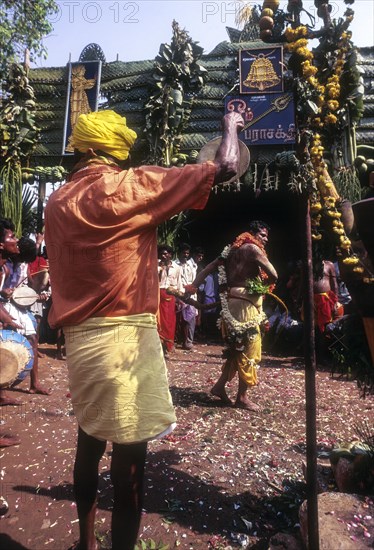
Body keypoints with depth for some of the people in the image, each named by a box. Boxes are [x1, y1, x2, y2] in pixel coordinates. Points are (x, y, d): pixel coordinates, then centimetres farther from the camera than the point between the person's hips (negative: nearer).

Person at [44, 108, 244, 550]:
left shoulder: (57, 201, 11)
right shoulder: (127, 186, -10)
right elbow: (225, 167, -6)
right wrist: (230, 125, 11)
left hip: (79, 336, 8)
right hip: (122, 336, -8)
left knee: (90, 439, 22)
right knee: (129, 455, 4)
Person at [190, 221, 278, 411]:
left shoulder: (234, 249, 18)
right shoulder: (252, 248, -7)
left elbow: (208, 268, 13)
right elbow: (274, 275, -15)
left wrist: (192, 288, 9)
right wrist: (260, 284, 5)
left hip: (233, 304, 8)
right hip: (244, 305, -8)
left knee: (238, 348, 18)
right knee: (249, 350, 1)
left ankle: (220, 386, 21)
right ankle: (242, 397, 11)